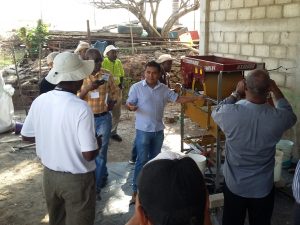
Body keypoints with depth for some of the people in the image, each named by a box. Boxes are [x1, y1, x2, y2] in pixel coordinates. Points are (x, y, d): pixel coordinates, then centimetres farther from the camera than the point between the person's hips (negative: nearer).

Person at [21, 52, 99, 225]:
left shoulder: (39, 101, -9)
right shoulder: (81, 108, -26)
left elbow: (27, 136, 5)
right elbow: (89, 154, -25)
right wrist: (97, 144, -4)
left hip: (49, 174, 6)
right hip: (77, 179, -5)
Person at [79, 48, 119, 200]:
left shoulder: (107, 75, -1)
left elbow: (114, 92, 13)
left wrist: (111, 105, -2)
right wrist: (88, 88, -26)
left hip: (104, 118, 0)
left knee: (100, 153, 1)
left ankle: (96, 187, 12)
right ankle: (103, 177, 40)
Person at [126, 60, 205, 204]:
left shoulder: (164, 89, 2)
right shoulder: (136, 87, -8)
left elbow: (178, 99, 5)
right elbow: (129, 103, -8)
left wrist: (197, 98, -4)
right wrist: (131, 107, -32)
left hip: (158, 130, 5)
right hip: (143, 130, -4)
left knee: (154, 159, 16)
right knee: (142, 160, -3)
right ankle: (136, 191, 8)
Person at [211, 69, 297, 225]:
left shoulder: (231, 113, -26)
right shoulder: (278, 117, -22)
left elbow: (216, 113, 0)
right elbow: (290, 115, 5)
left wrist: (236, 94, 2)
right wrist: (276, 91, 9)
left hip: (234, 185, 0)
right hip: (263, 188, 1)